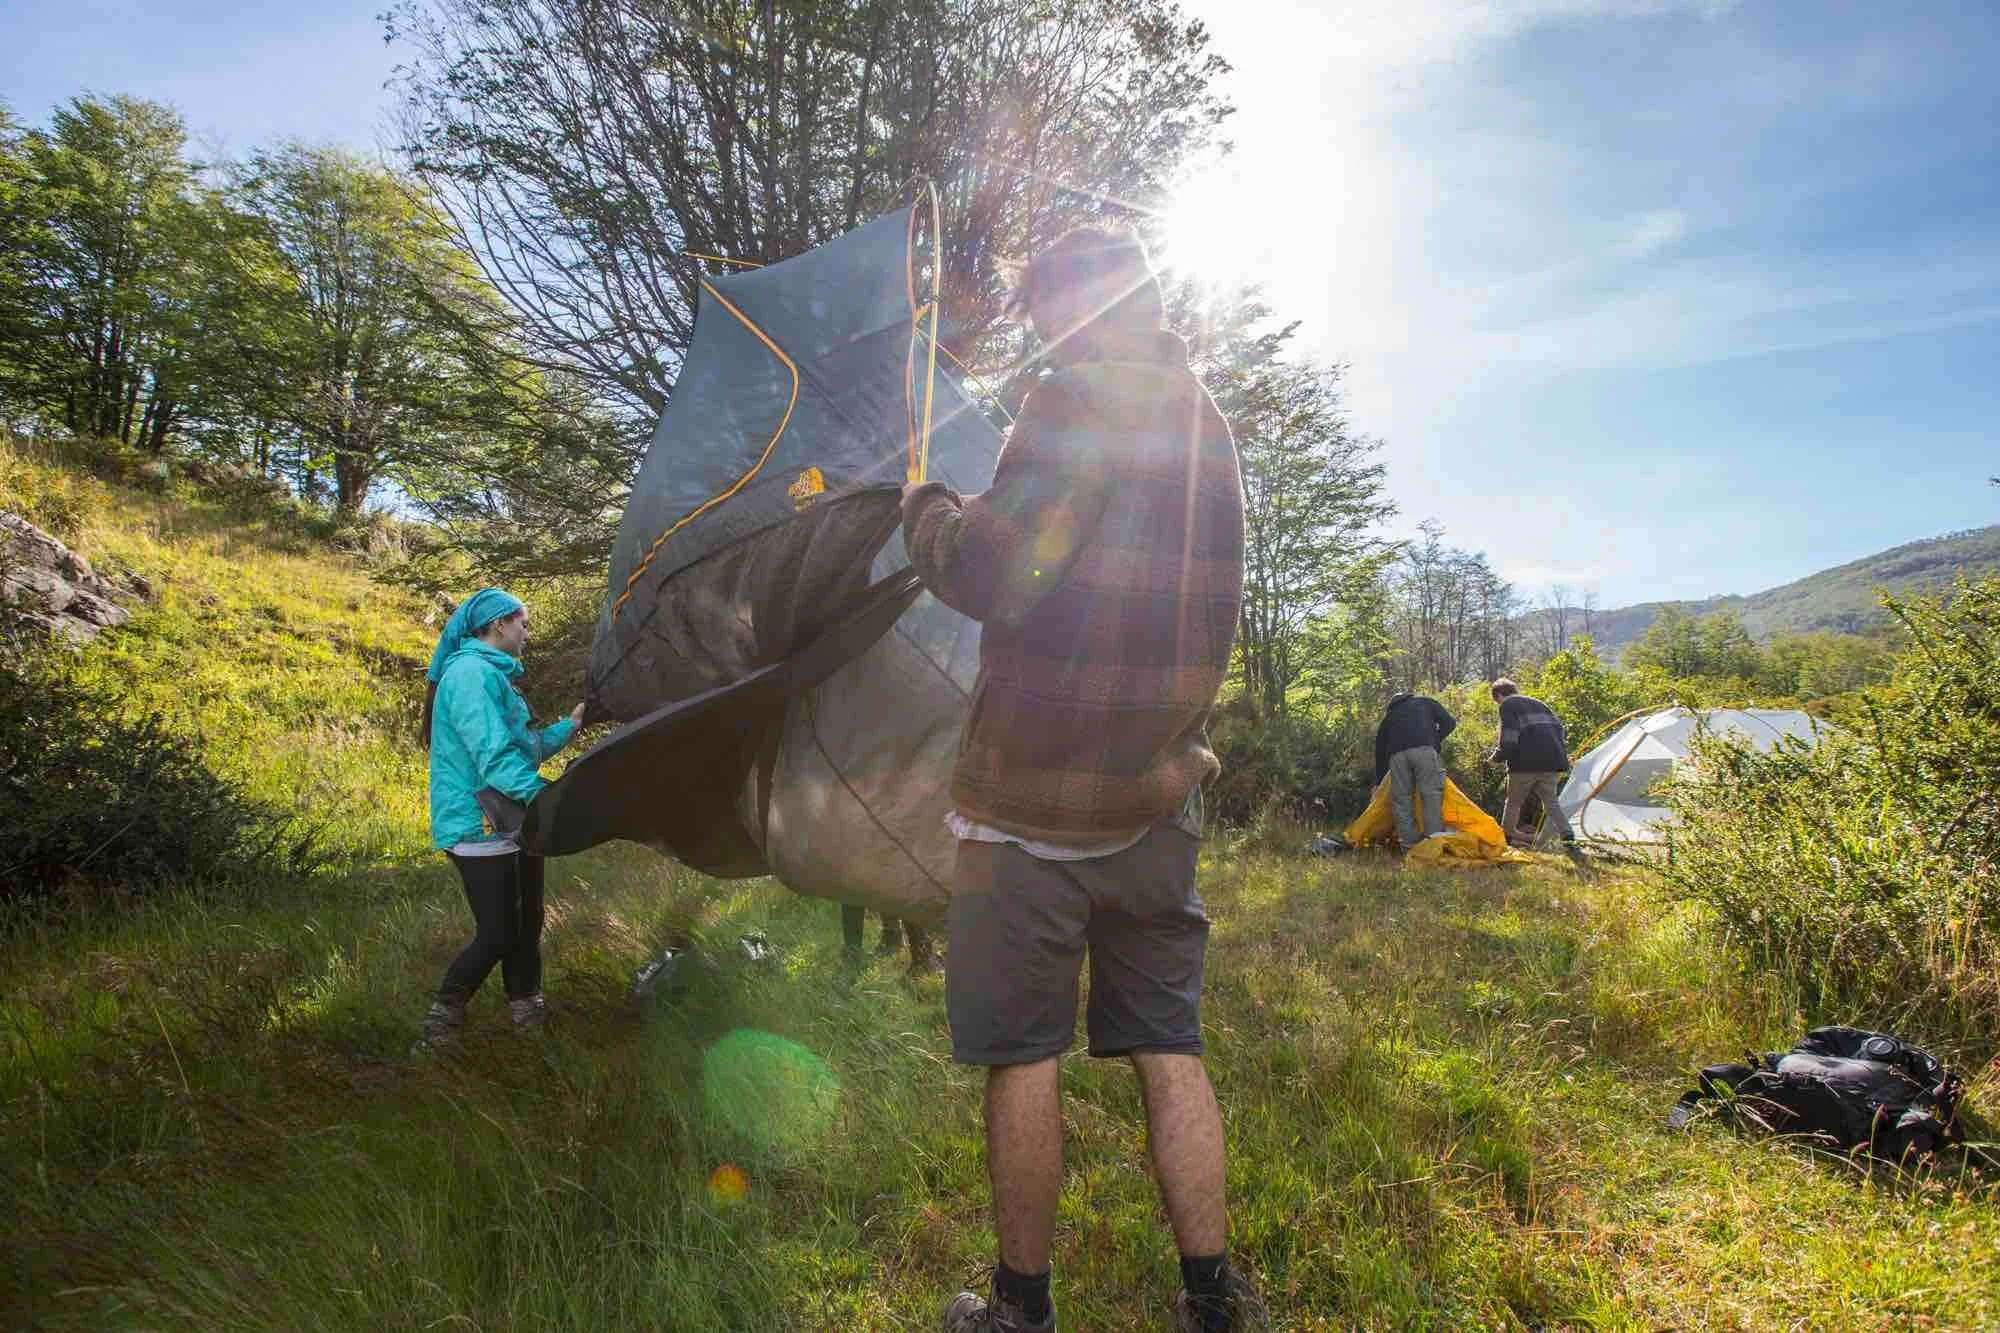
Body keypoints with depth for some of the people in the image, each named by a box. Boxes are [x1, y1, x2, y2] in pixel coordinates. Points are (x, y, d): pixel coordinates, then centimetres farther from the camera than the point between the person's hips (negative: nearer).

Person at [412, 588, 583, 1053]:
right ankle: (439, 1025, 10)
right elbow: (495, 757, -26)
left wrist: (569, 725, 22)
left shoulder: (490, 674, 17)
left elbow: (523, 747, 24)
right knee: (497, 937, -5)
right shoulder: (471, 672, -16)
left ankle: (528, 1015, 23)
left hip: (510, 825, 10)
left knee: (525, 926, 13)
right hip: (480, 828, -10)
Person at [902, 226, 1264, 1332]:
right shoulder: (1208, 424, 16)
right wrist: (986, 517, 22)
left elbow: (994, 576, -17)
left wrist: (927, 511, 1)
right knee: (1168, 1048, 13)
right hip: (1158, 794, 7)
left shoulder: (1085, 395, -10)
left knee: (1021, 1055, 6)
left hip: (1035, 795, -7)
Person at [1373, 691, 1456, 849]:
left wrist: (1379, 784, 40)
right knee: (1431, 795, -1)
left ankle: (1410, 844, 6)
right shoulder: (1425, 701, 32)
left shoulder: (1389, 716, 35)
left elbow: (1380, 749, 34)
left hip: (1397, 754, 2)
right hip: (1424, 749, -2)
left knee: (1401, 799, 8)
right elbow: (1449, 722, 21)